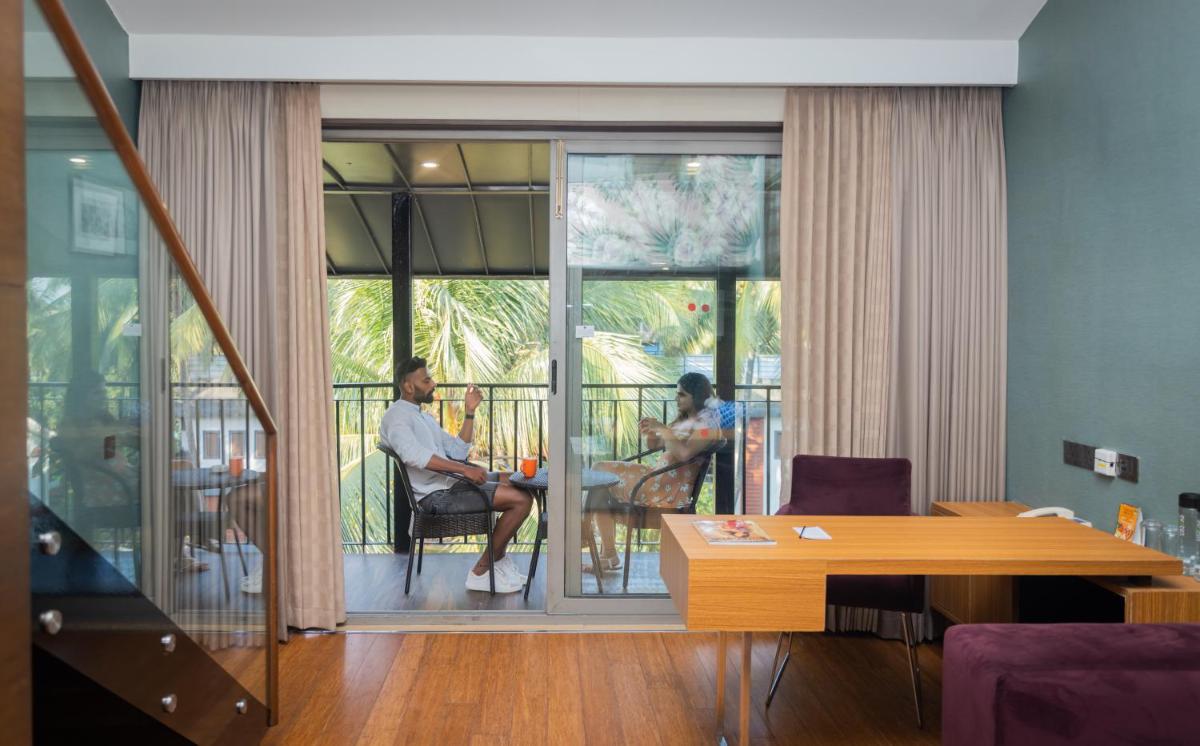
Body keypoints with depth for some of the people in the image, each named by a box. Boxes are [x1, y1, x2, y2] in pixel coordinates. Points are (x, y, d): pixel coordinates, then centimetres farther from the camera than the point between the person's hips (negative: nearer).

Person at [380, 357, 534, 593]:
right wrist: (464, 469, -31)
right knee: (521, 500, -17)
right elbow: (413, 455, -29)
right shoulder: (396, 416, -10)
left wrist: (469, 412, 11)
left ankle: (499, 556, 18)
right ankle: (481, 572, -7)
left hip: (449, 482, 10)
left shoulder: (425, 417, 22)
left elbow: (458, 451, 18)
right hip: (437, 494, -10)